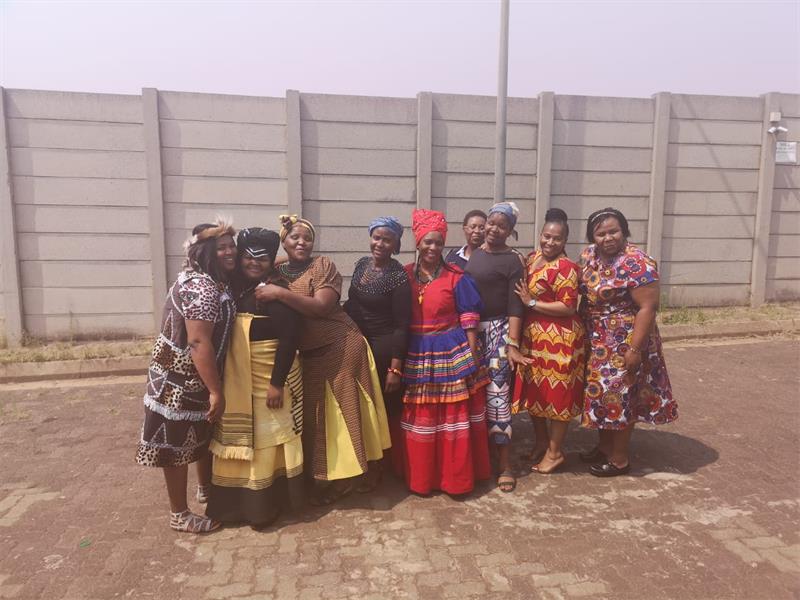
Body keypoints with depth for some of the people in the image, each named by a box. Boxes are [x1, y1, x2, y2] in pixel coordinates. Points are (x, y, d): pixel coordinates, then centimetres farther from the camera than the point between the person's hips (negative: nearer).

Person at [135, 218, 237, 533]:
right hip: (182, 379, -10)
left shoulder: (212, 282, 8)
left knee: (204, 433, 23)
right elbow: (199, 343, -29)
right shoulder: (202, 289, -25)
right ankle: (179, 515, 19)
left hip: (198, 375, 10)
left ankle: (206, 488, 43)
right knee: (177, 443, 4)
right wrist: (216, 391, -27)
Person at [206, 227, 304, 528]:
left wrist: (277, 382, -20)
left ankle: (265, 504, 22)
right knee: (239, 437, 17)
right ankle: (236, 500, 34)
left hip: (269, 376, -7)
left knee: (267, 438, 6)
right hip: (236, 377, 7)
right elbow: (224, 332, 10)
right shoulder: (234, 288, 7)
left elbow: (288, 340, -17)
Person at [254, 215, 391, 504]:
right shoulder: (277, 273, 8)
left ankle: (353, 472, 18)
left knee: (345, 411, 3)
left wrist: (281, 293, -27)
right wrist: (270, 292, -10)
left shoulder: (323, 265, -7)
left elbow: (321, 307, -21)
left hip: (340, 348, -5)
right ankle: (332, 477, 26)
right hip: (307, 355, 5)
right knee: (316, 416, 11)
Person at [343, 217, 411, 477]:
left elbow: (401, 326, -16)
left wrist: (395, 368, -18)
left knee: (383, 409, 7)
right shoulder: (362, 264, 4)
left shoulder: (398, 276, -16)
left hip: (383, 349, -6)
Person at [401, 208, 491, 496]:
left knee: (454, 417, 5)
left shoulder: (456, 277, -4)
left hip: (452, 352, -2)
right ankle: (421, 476, 28)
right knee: (419, 418, 11)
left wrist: (473, 357, -8)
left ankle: (456, 477, 21)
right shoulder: (405, 275, 2)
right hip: (416, 355, 2)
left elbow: (468, 319, -3)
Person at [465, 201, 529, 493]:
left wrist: (513, 344, -16)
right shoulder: (470, 254, 12)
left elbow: (515, 305, -8)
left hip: (498, 331, -5)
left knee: (496, 392, -7)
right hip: (469, 330, 5)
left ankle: (504, 463, 3)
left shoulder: (512, 259, -3)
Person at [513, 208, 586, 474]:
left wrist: (531, 303, -17)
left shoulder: (566, 267, -16)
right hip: (532, 337, 8)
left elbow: (568, 307, -20)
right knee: (533, 391, 17)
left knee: (556, 394, 5)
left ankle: (554, 452, 21)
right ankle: (541, 442, 36)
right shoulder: (533, 258, 9)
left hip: (558, 340, -8)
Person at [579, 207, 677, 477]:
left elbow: (648, 307, -22)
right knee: (602, 393, 17)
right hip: (597, 343, 7)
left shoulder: (637, 263, -20)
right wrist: (585, 335, 9)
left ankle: (619, 459, 20)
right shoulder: (589, 255, 3)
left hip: (624, 344, -7)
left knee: (620, 396, 4)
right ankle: (604, 447, 35)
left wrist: (634, 349, -23)